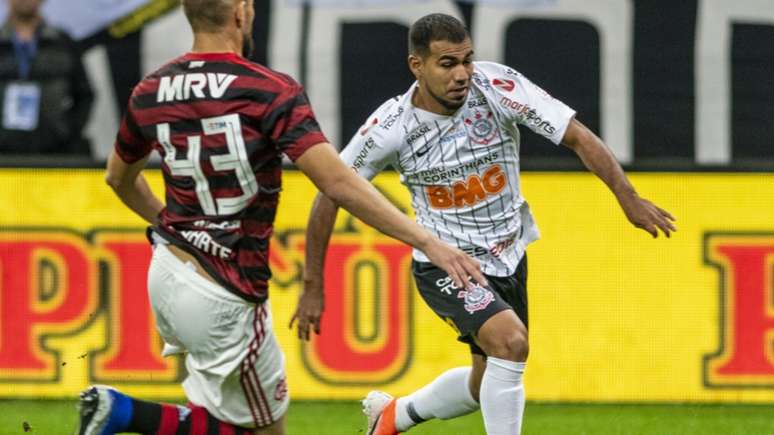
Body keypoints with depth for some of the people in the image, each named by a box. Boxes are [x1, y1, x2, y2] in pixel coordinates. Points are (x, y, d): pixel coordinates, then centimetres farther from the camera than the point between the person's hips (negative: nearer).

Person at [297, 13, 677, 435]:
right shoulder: (390, 127, -20)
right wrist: (312, 286, -8)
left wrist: (628, 198, -26)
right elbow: (330, 192, -9)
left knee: (487, 386, 17)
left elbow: (577, 135, -17)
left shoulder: (497, 86, -19)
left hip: (509, 256, 4)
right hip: (444, 265, -4)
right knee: (510, 340, -30)